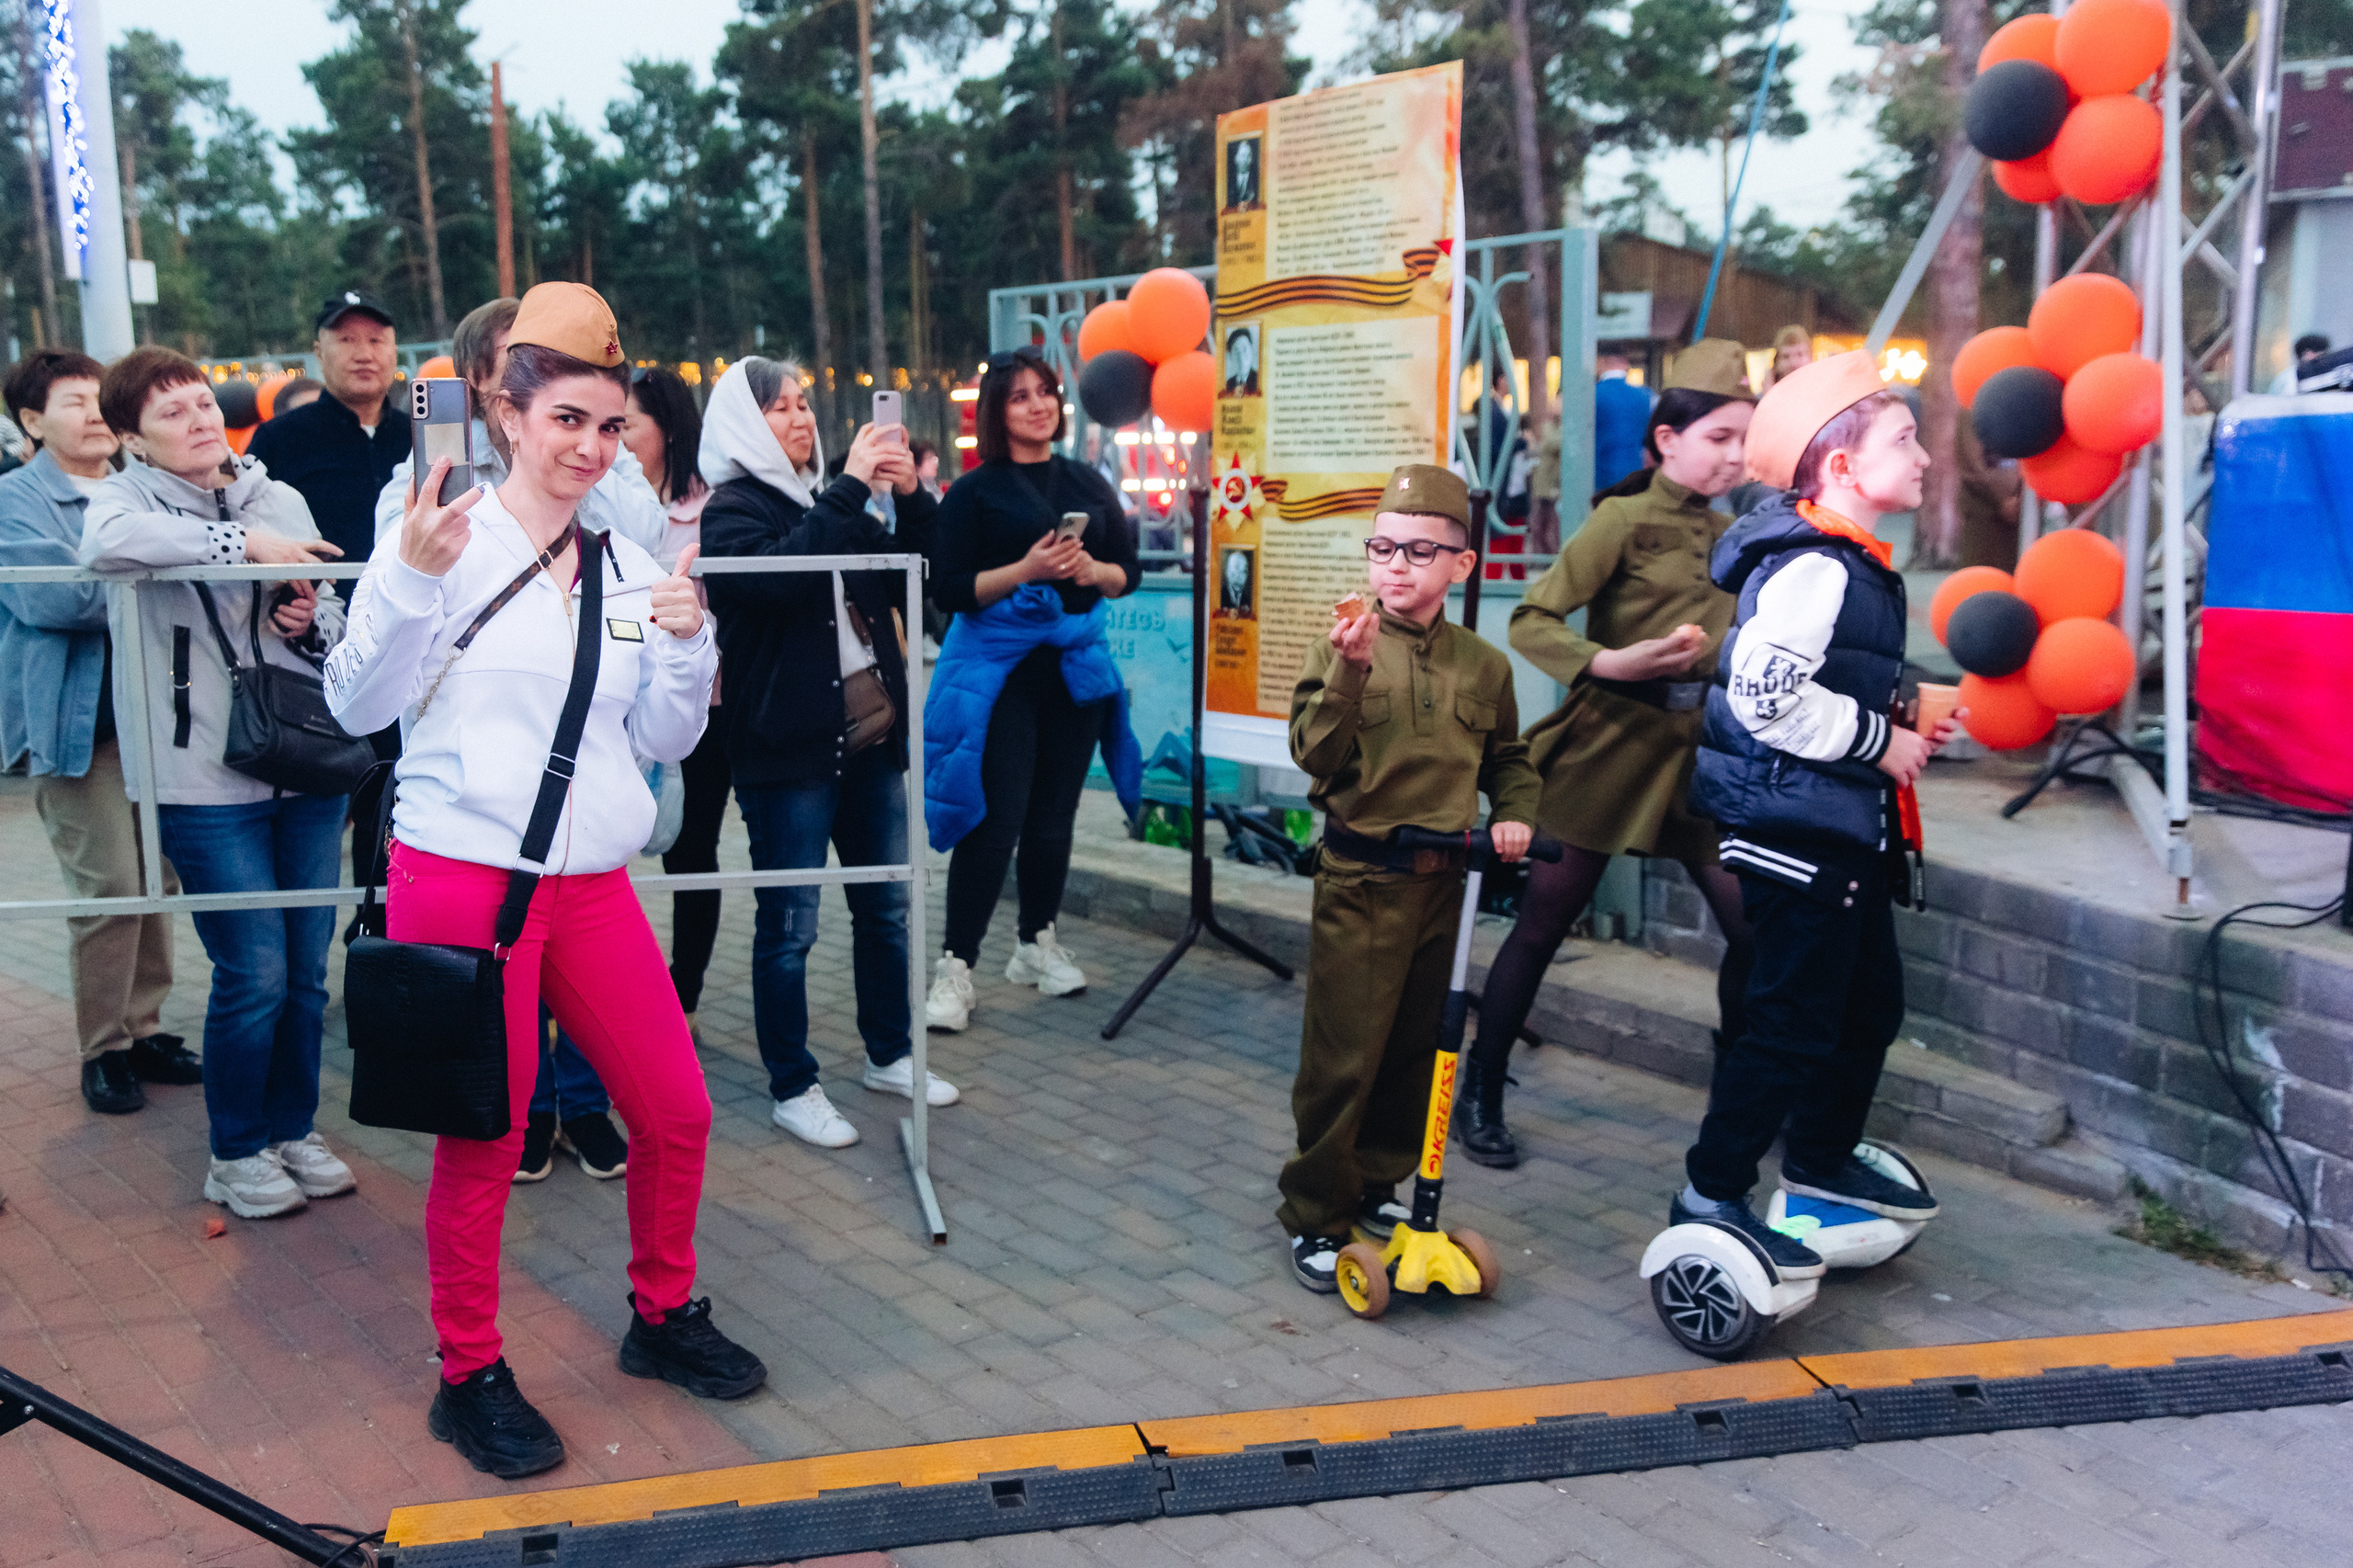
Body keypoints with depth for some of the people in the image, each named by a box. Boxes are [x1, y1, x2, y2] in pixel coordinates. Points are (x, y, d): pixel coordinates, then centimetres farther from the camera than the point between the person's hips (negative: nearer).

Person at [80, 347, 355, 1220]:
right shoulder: (129, 497, -1)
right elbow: (105, 543, -27)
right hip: (207, 782, -4)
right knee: (254, 974, -2)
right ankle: (237, 1154, 18)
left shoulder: (280, 498, 10)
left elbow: (335, 622, 18)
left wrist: (315, 620, -5)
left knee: (307, 967, 11)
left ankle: (294, 1127, 29)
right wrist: (242, 544, -23)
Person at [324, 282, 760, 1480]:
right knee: (483, 1140, 3)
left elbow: (665, 739, 11)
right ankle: (469, 1375, 23)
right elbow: (358, 706, -11)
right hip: (460, 876, -5)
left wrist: (686, 642, -7)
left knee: (676, 1113, 8)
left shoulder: (628, 566, 11)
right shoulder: (442, 538, -4)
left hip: (591, 881, 5)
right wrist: (412, 578, -25)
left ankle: (664, 1315, 31)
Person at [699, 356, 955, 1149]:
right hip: (787, 748, -7)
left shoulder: (829, 501, 15)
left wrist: (912, 497, -2)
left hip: (869, 734, 7)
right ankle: (793, 1088, 13)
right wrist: (851, 487, -23)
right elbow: (778, 575, -26)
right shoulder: (731, 510, -5)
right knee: (790, 924, 1)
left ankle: (890, 1054, 30)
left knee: (885, 905, 14)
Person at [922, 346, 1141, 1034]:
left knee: (1054, 816, 11)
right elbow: (949, 590, -8)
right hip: (1000, 666, -4)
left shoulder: (1089, 484, 11)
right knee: (996, 819, -10)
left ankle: (1037, 944, 27)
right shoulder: (975, 492, -2)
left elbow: (1127, 573, 12)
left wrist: (1091, 569, -9)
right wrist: (1025, 570, -20)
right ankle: (956, 970, -2)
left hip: (1076, 662, 5)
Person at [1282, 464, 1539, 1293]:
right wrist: (1352, 670, -30)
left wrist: (1513, 814, 1)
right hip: (1360, 881, -5)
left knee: (1416, 1049, 15)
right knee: (1343, 1056, -2)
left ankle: (1376, 1183, 33)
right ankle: (1315, 1218, 11)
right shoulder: (1341, 649, -7)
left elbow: (1508, 758, 19)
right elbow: (1314, 753, -18)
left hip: (1441, 881, 5)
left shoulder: (1482, 665, 6)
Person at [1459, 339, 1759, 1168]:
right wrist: (1609, 664, -28)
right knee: (1542, 925, 3)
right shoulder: (1624, 518, -8)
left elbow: (1732, 652, 17)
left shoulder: (1729, 536, 11)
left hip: (1694, 755, 6)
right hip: (1609, 748, -6)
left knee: (1753, 925, 2)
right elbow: (1532, 620, -15)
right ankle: (1480, 1095, 18)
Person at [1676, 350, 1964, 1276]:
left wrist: (1907, 727, 13)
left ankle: (1822, 1161, 38)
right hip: (1795, 828, -11)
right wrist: (1878, 741, -18)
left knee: (1870, 1002, 20)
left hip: (1844, 832, 11)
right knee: (1793, 1020, -5)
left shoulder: (1852, 566, 16)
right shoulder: (1812, 567, -18)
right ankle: (1710, 1197, 6)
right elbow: (1766, 693, -29)